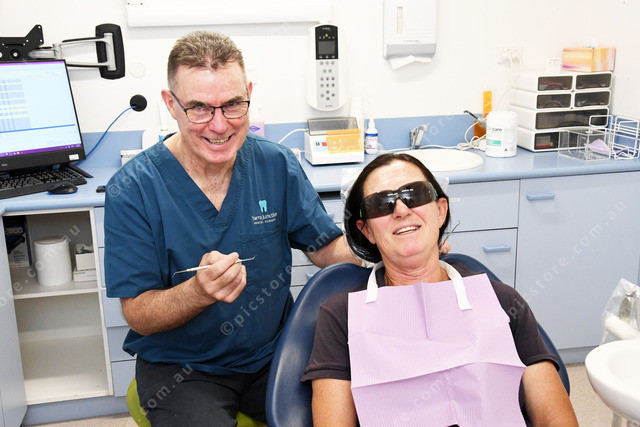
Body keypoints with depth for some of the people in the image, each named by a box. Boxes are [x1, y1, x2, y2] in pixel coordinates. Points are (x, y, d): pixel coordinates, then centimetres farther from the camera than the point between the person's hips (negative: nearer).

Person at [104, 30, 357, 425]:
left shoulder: (277, 165, -4)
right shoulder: (133, 190, -14)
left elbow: (328, 248, 2)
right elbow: (137, 315, -12)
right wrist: (199, 292, -33)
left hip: (273, 355, 3)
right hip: (180, 368, -3)